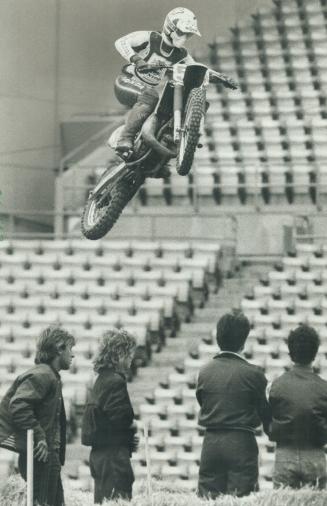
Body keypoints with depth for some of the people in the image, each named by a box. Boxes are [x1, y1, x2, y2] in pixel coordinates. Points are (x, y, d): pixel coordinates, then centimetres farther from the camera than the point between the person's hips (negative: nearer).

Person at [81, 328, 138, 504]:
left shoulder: (102, 379, 15)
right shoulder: (116, 381, -14)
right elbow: (120, 418, -23)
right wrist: (133, 427, -3)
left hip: (99, 452, 10)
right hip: (114, 454, -10)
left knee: (102, 502, 12)